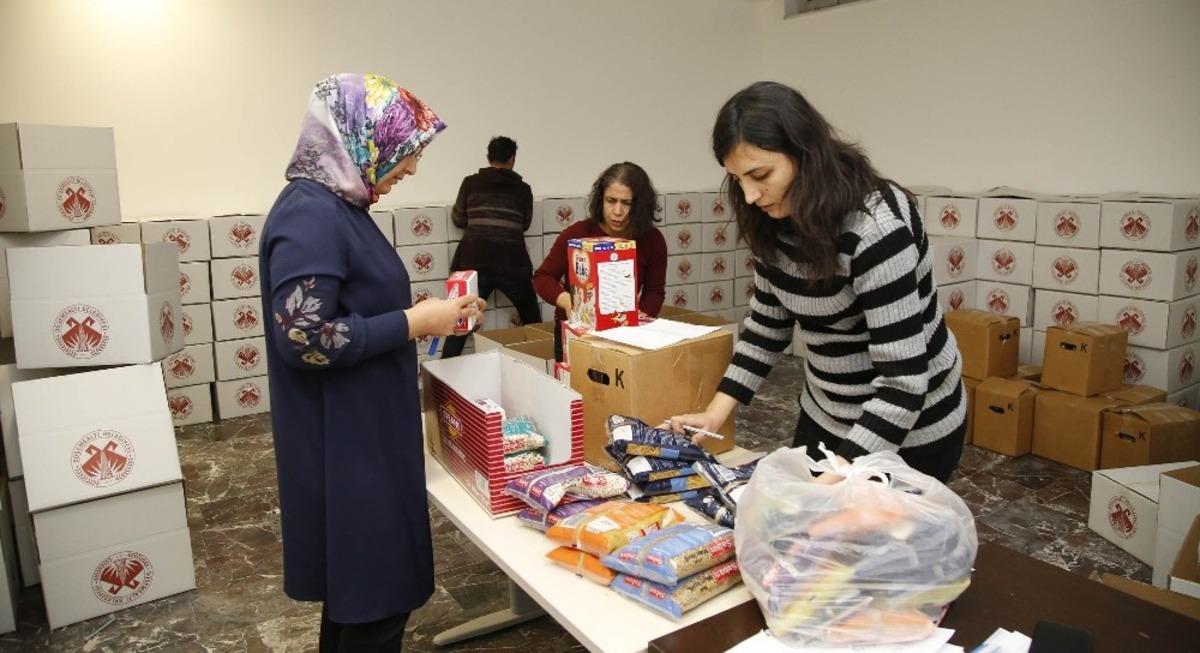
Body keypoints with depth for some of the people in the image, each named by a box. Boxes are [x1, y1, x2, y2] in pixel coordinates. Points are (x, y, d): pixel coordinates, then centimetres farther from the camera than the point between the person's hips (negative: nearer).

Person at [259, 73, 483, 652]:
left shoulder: (339, 207, 10)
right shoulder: (309, 216, -21)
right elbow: (305, 339, -27)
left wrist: (423, 313, 7)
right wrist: (414, 323, -20)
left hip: (365, 437, 10)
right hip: (344, 446, -10)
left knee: (359, 589, 23)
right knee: (376, 597, 5)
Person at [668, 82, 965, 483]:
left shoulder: (876, 226, -29)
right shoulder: (776, 222, -8)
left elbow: (902, 382, -31)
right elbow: (766, 325, 3)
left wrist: (834, 482, -37)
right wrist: (715, 413, -6)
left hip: (911, 430, -6)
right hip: (826, 415, 7)